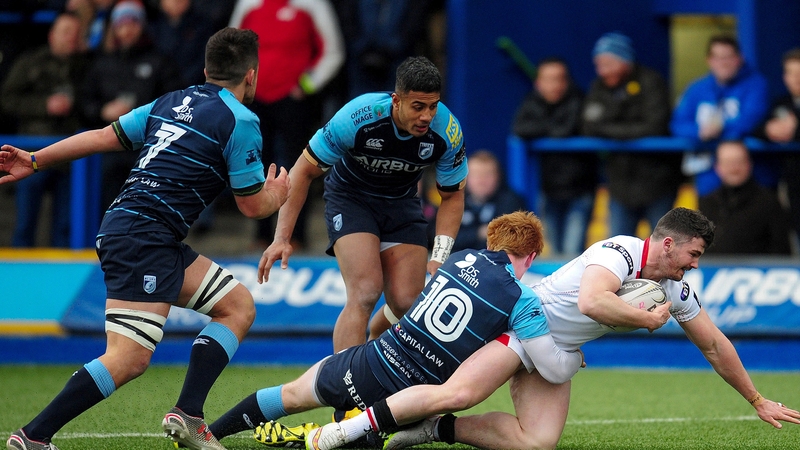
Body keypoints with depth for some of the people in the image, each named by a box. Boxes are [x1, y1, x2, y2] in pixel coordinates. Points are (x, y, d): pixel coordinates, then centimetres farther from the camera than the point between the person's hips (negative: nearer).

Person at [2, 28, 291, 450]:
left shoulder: (171, 103, 17)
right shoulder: (240, 122, -5)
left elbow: (104, 137, 16)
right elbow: (251, 205, 0)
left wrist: (35, 161, 22)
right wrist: (276, 195, 23)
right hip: (143, 237, -9)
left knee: (239, 306, 11)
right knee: (129, 359, -14)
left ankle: (187, 415, 2)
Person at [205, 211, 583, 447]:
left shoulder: (462, 258, 5)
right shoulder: (522, 300, -9)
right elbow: (556, 370, -13)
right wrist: (574, 351, 12)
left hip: (366, 364, 3)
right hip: (402, 401, -3)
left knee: (293, 395, 23)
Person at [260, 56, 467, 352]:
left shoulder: (447, 132, -23)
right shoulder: (357, 117, -32)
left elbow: (452, 196, -6)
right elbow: (304, 171, -19)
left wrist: (439, 260, -17)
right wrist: (282, 238, -23)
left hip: (401, 202, 3)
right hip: (350, 197, -3)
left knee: (408, 303, -7)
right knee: (365, 294, -24)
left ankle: (373, 340, 26)